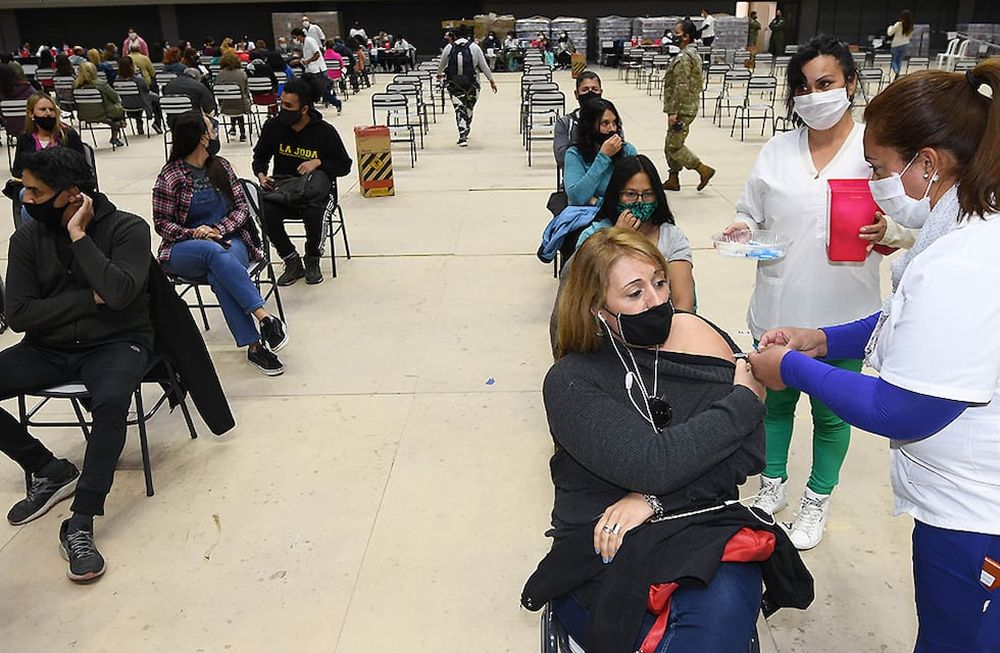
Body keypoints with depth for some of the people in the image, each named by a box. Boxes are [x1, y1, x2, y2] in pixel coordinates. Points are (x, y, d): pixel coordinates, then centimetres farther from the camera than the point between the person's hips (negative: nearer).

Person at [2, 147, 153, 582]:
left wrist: (79, 235, -20)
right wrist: (91, 299, -14)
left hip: (115, 344, -4)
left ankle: (80, 524, -25)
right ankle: (49, 470, 2)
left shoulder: (128, 229, -9)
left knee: (111, 402, -36)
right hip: (48, 349, 4)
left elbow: (119, 293, -26)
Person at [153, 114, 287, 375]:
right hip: (184, 250, -2)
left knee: (218, 275, -34)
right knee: (215, 253, -38)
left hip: (229, 238, 2)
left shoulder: (221, 166, 9)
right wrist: (193, 233, -18)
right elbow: (161, 223, 0)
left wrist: (218, 229, -11)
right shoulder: (169, 177, -2)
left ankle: (254, 346, -41)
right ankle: (264, 317, -46)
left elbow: (242, 206, 7)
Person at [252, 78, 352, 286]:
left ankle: (312, 261, -4)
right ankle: (292, 262, -7)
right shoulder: (273, 126, 3)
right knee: (266, 212, -30)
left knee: (313, 213, -36)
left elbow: (344, 166, 4)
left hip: (312, 187, -2)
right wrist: (261, 174, -1)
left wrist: (319, 162, -12)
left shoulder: (325, 131, -5)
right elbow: (260, 157, 20)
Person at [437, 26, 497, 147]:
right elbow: (484, 66, -1)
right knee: (469, 109, 17)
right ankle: (465, 133, 29)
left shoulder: (449, 47, 0)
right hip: (471, 85, 0)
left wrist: (439, 74, 34)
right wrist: (491, 80, 10)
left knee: (459, 109, 1)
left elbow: (441, 64, 13)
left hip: (454, 85, 0)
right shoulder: (474, 47, -4)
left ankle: (462, 136, -11)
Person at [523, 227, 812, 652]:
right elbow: (651, 463, -18)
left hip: (706, 532, 3)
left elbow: (749, 452, -2)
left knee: (724, 609, -29)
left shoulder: (708, 342, 4)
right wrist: (743, 400, -7)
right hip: (605, 549, -2)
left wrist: (654, 499, -15)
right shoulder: (570, 381, -6)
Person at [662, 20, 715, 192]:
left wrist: (673, 111, -24)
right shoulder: (693, 53, 15)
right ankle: (673, 180, 21)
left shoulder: (684, 58, -18)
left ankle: (704, 170, -3)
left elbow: (681, 87, -24)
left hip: (682, 110, -11)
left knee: (674, 145, -7)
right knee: (671, 144, 15)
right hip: (689, 106, 11)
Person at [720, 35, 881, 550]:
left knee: (831, 413, 14)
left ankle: (817, 501, 38)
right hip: (778, 310, 3)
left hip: (842, 315, -2)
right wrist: (742, 229, -14)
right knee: (775, 400, 18)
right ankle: (773, 485, 42)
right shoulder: (776, 151, 2)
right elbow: (750, 214, 9)